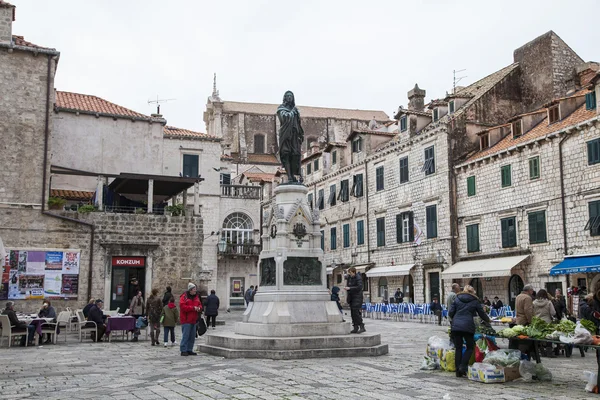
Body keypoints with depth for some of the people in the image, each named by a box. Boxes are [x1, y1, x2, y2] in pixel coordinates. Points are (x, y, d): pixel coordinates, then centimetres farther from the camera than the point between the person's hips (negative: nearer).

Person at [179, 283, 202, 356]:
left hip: (193, 320, 8)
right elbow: (183, 306, -18)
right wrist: (193, 308, -19)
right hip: (186, 320, -8)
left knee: (192, 336, 11)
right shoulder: (184, 297, -8)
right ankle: (183, 351, -2)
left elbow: (200, 305, 21)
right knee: (185, 336, -8)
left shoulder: (196, 297, 15)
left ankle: (189, 350, 20)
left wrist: (199, 308, -4)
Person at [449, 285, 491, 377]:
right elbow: (482, 314, 16)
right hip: (468, 327, -3)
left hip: (455, 326, 3)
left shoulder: (457, 299, 13)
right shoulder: (475, 301, 9)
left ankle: (458, 371, 9)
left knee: (458, 348, 10)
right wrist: (488, 320, 36)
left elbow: (450, 313, 7)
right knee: (470, 347, 12)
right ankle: (463, 367, -2)